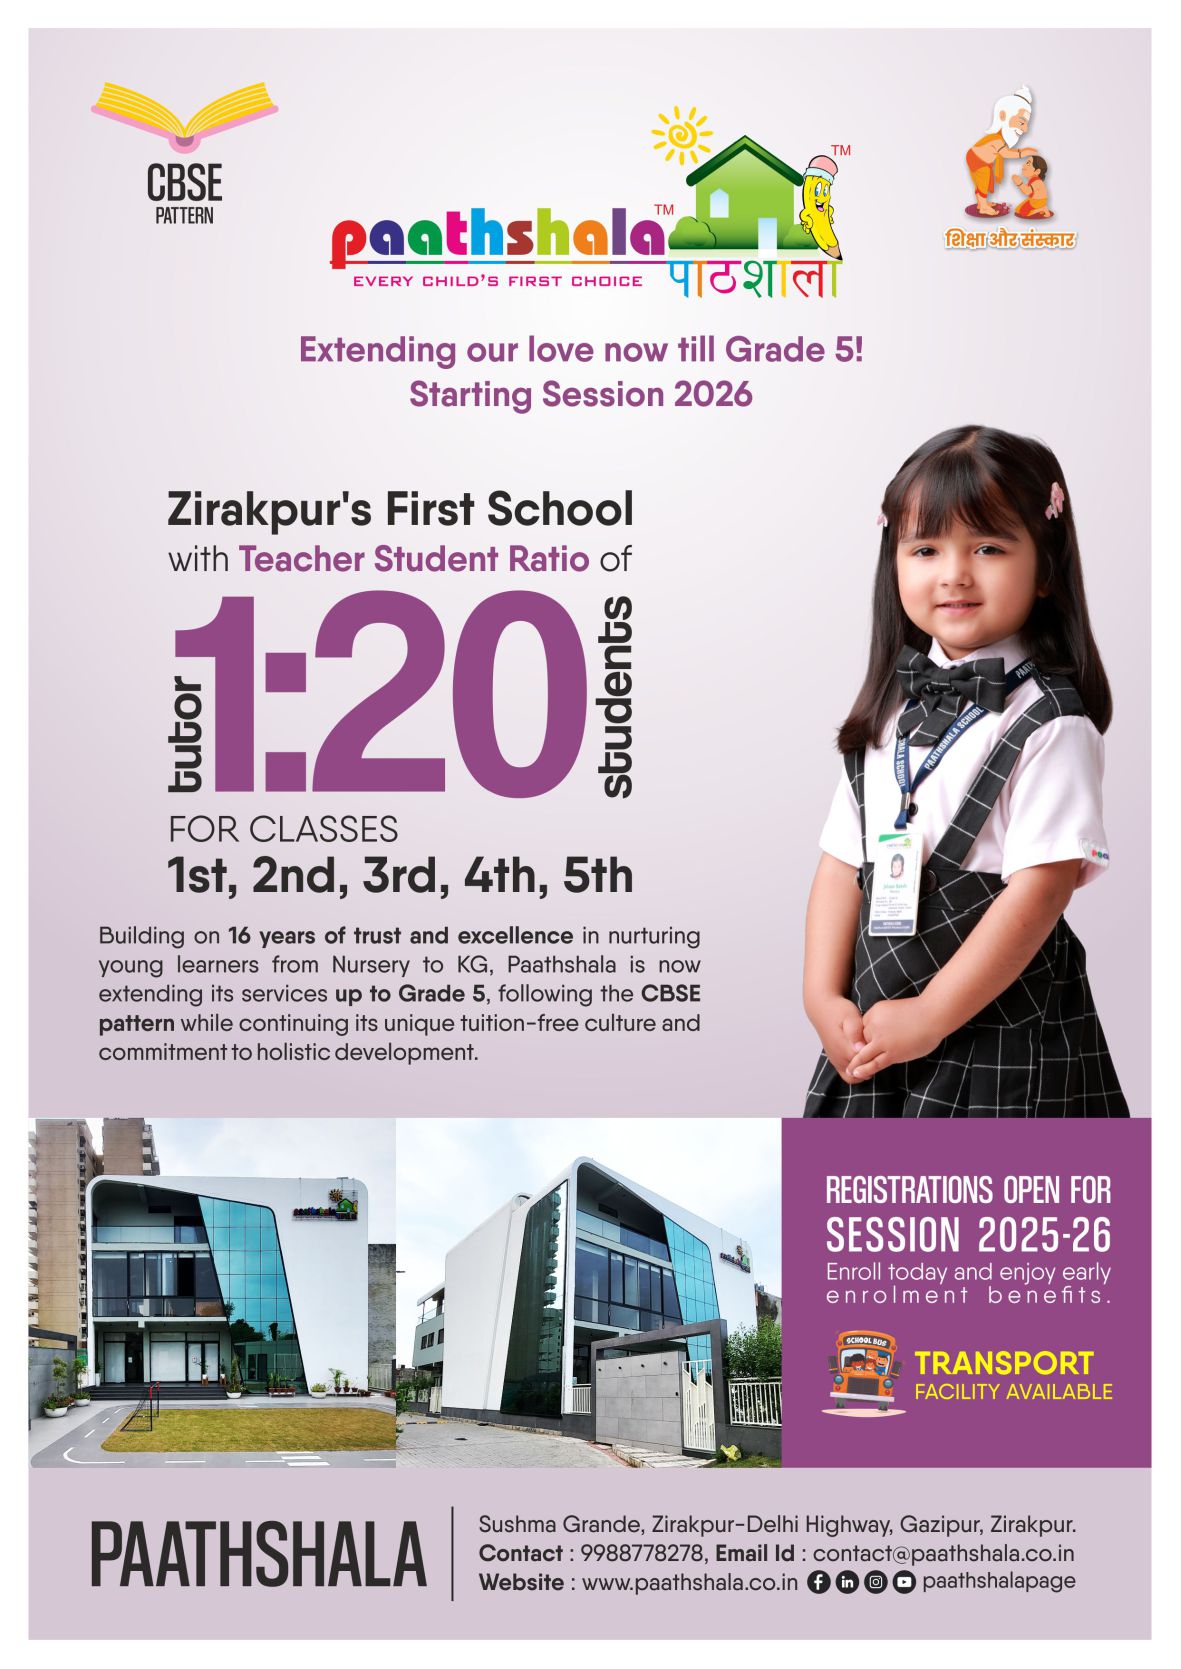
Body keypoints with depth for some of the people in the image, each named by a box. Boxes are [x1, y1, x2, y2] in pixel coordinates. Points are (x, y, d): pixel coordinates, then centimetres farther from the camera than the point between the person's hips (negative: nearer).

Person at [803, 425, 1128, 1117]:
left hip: (1006, 1038, -5)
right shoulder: (891, 710, 8)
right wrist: (824, 997, -4)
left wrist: (931, 1016, -19)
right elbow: (844, 863, 7)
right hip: (875, 1034, 6)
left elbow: (1042, 886, -18)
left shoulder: (1051, 723, -11)